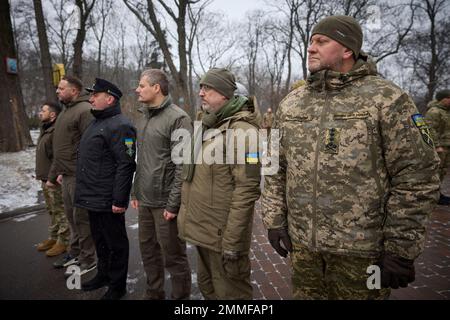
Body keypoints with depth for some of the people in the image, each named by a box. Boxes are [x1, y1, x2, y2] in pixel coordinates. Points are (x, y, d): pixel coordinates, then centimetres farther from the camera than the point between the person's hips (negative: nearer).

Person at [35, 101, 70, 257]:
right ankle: (53, 237, 32)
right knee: (52, 210, 19)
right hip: (46, 179, 10)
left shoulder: (57, 131, -18)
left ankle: (63, 241, 10)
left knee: (60, 211, 0)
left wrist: (53, 177, -23)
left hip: (54, 180, -10)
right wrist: (41, 175, 19)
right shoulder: (45, 130, 16)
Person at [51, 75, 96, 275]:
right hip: (67, 175, 10)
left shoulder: (85, 110, -15)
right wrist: (59, 171, 20)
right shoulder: (66, 111, 17)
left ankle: (87, 259, 14)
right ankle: (74, 253, 33)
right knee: (72, 216, 18)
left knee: (82, 218, 0)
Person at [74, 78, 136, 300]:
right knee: (99, 240, 23)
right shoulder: (96, 123, 15)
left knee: (115, 243, 7)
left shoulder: (119, 126, -17)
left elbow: (125, 165, -23)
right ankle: (103, 274, 41)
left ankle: (117, 285, 23)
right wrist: (85, 191, 20)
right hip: (92, 198, 9)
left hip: (108, 201, -9)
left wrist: (119, 200, -24)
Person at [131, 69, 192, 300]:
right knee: (148, 250, 19)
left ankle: (180, 297, 25)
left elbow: (183, 165, -17)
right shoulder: (142, 118, 12)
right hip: (145, 200, 8)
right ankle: (153, 293, 38)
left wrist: (173, 203, -18)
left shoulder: (177, 118, -13)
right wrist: (135, 192, 14)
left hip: (165, 202, -8)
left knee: (173, 256, 5)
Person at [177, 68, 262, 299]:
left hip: (222, 236, -8)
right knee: (207, 288, 24)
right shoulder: (207, 126, 13)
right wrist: (188, 217, 17)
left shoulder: (242, 131, -17)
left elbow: (246, 190, -23)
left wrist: (232, 241, -22)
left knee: (229, 293, 9)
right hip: (202, 231, 9)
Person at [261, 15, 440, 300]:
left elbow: (416, 179, -10)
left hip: (362, 249, -4)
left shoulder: (387, 100, -9)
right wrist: (274, 220, 5)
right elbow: (276, 169, 9)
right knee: (305, 293, 20)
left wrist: (401, 249, -11)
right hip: (301, 243, 5)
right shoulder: (290, 104, 5)